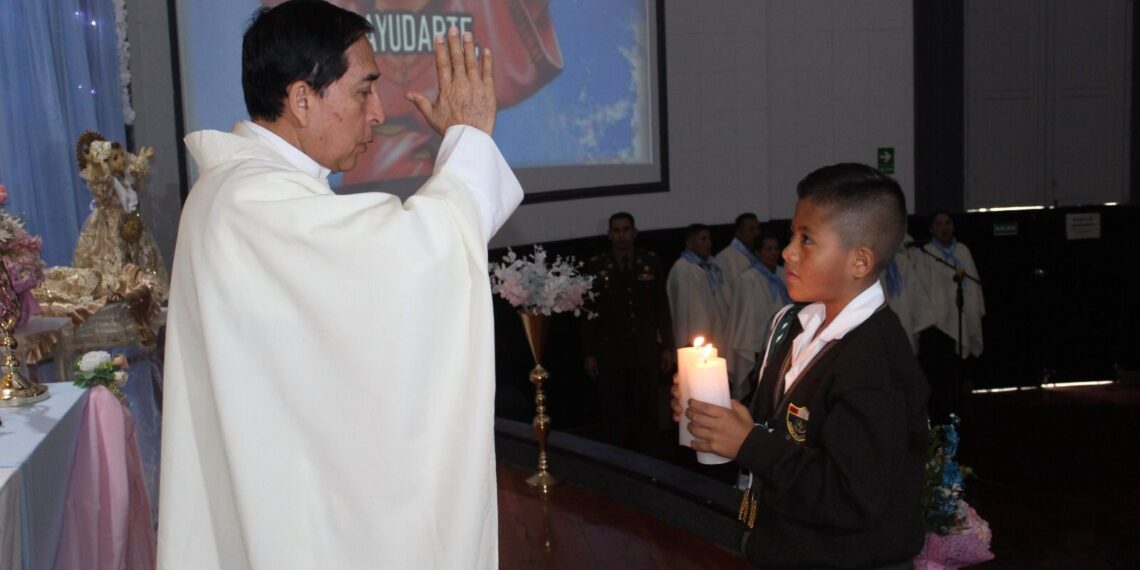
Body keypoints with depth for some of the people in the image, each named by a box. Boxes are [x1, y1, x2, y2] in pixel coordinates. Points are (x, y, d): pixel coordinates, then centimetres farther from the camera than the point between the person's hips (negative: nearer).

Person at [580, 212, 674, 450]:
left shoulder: (650, 261, 3)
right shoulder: (596, 266, -2)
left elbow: (662, 306, 7)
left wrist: (667, 346, 5)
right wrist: (589, 354, -1)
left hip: (646, 352, 1)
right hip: (611, 356, -1)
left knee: (647, 413, 7)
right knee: (614, 416, 6)